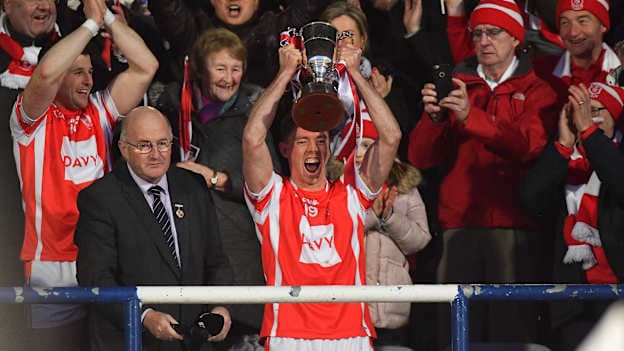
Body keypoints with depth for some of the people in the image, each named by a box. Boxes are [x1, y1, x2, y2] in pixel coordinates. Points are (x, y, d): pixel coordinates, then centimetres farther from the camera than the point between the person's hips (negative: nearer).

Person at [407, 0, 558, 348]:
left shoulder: (536, 92, 8)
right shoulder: (458, 87, 17)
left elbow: (528, 145, -12)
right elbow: (421, 157, 9)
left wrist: (471, 116, -23)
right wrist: (434, 117, -10)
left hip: (515, 226, -3)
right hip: (461, 225, 3)